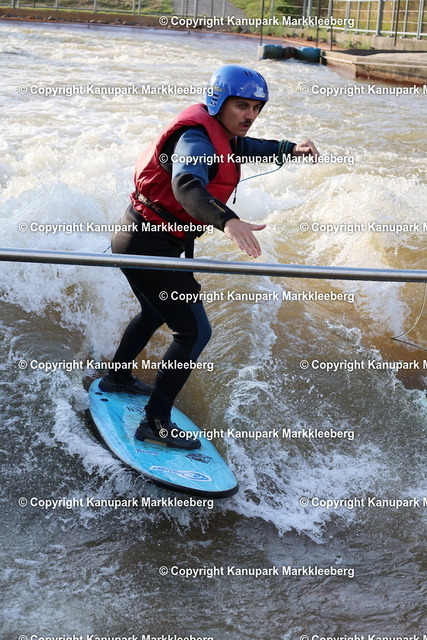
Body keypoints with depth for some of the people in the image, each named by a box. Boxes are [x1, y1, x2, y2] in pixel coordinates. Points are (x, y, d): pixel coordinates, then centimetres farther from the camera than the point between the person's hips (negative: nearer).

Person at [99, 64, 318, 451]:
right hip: (151, 246, -11)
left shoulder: (219, 135, 6)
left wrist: (290, 150, 12)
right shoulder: (197, 138, -24)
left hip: (140, 237, 11)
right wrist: (227, 221, -60)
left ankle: (117, 378, 52)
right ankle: (155, 424, 0)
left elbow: (245, 148, 27)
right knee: (194, 332, -7)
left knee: (155, 313, 31)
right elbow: (188, 186, -44)